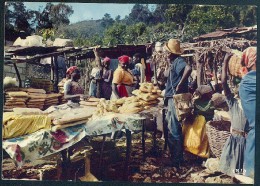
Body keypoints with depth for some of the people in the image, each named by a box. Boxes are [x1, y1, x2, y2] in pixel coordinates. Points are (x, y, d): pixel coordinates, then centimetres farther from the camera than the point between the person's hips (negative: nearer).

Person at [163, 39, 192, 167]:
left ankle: (177, 160, 7)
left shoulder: (178, 61, -15)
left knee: (174, 130, -3)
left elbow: (188, 68, -37)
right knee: (172, 129, 19)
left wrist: (180, 85, -30)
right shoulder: (174, 62, 15)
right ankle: (175, 156, 30)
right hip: (172, 99, 11)